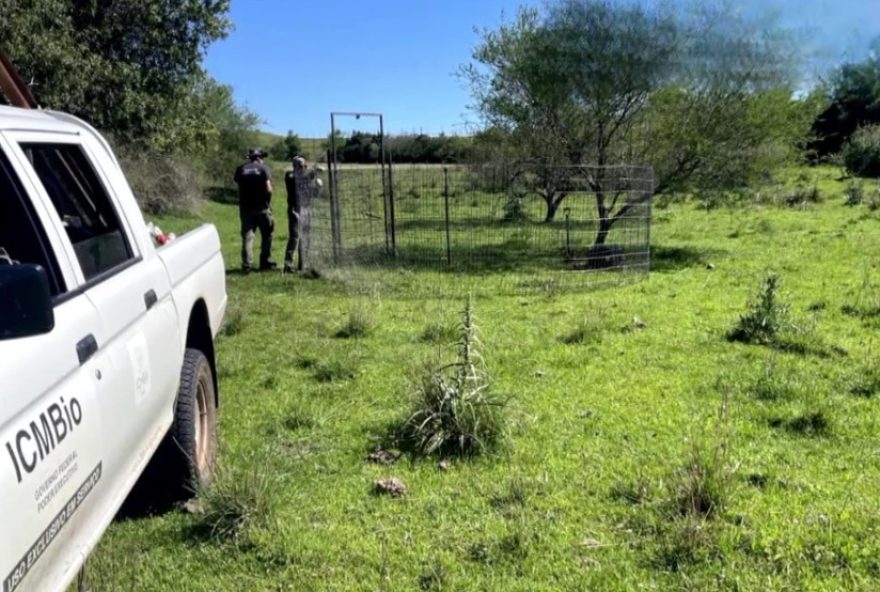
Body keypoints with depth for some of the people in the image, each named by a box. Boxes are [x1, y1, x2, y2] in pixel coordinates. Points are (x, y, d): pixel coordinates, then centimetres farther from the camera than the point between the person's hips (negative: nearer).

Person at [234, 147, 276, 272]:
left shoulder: (240, 169, 5)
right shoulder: (263, 168, -4)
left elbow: (239, 188, 4)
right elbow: (268, 189, -10)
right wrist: (268, 201, 3)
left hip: (245, 207, 2)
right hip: (262, 207, -2)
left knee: (247, 236, 3)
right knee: (266, 235, 13)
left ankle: (246, 264, -4)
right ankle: (265, 262, 17)